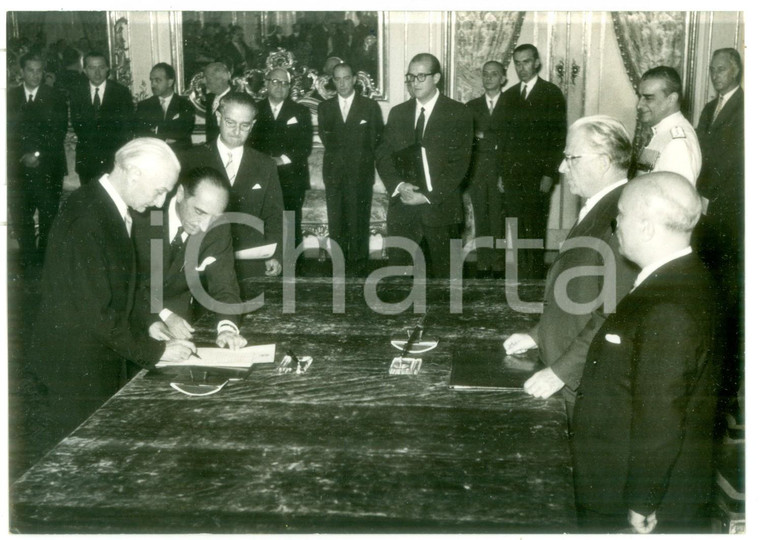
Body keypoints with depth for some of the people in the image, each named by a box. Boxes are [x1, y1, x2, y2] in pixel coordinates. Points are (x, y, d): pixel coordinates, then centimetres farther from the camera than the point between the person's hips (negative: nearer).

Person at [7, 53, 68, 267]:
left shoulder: (55, 98, 5)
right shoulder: (9, 97, 10)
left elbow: (59, 133, -1)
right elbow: (8, 132, 9)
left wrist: (38, 155, -9)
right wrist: (22, 157, -3)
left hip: (47, 167, -2)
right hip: (18, 167, 2)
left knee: (49, 215, -1)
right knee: (19, 216, 1)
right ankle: (29, 259, 13)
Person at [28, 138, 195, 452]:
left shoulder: (111, 208, 4)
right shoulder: (87, 220, -26)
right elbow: (97, 313, -25)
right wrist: (156, 350, -19)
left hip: (100, 362, 9)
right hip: (76, 368, -9)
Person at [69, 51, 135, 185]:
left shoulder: (121, 92, 3)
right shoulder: (77, 92, 9)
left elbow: (128, 124, -1)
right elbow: (76, 124, 1)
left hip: (114, 159, -2)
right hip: (86, 158, 2)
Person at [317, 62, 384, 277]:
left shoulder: (370, 106, 7)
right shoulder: (325, 107, 15)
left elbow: (375, 139, 5)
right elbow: (326, 139, 9)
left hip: (361, 173, -2)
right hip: (334, 173, 2)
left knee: (358, 222, -5)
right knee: (336, 222, 1)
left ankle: (358, 267, 2)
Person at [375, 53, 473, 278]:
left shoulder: (458, 113, 0)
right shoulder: (398, 113, 13)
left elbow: (459, 162, -7)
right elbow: (383, 155, 9)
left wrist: (429, 196, -14)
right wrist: (398, 186, -10)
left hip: (440, 208, -3)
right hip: (402, 207, 3)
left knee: (442, 272, 4)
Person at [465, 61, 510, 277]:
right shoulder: (471, 106, 14)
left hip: (500, 173, -2)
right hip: (477, 172, 2)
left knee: (498, 220, -5)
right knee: (481, 220, 1)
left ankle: (498, 267, 0)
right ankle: (483, 265, 6)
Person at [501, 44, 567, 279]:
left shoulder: (552, 94, 0)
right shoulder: (509, 95, 15)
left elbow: (559, 136, -4)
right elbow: (504, 137, 14)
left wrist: (549, 174, -10)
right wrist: (502, 172, 8)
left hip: (537, 174, -4)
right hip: (512, 175, 4)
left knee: (535, 230, -3)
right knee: (515, 230, 2)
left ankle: (535, 275, 4)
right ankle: (518, 275, 8)